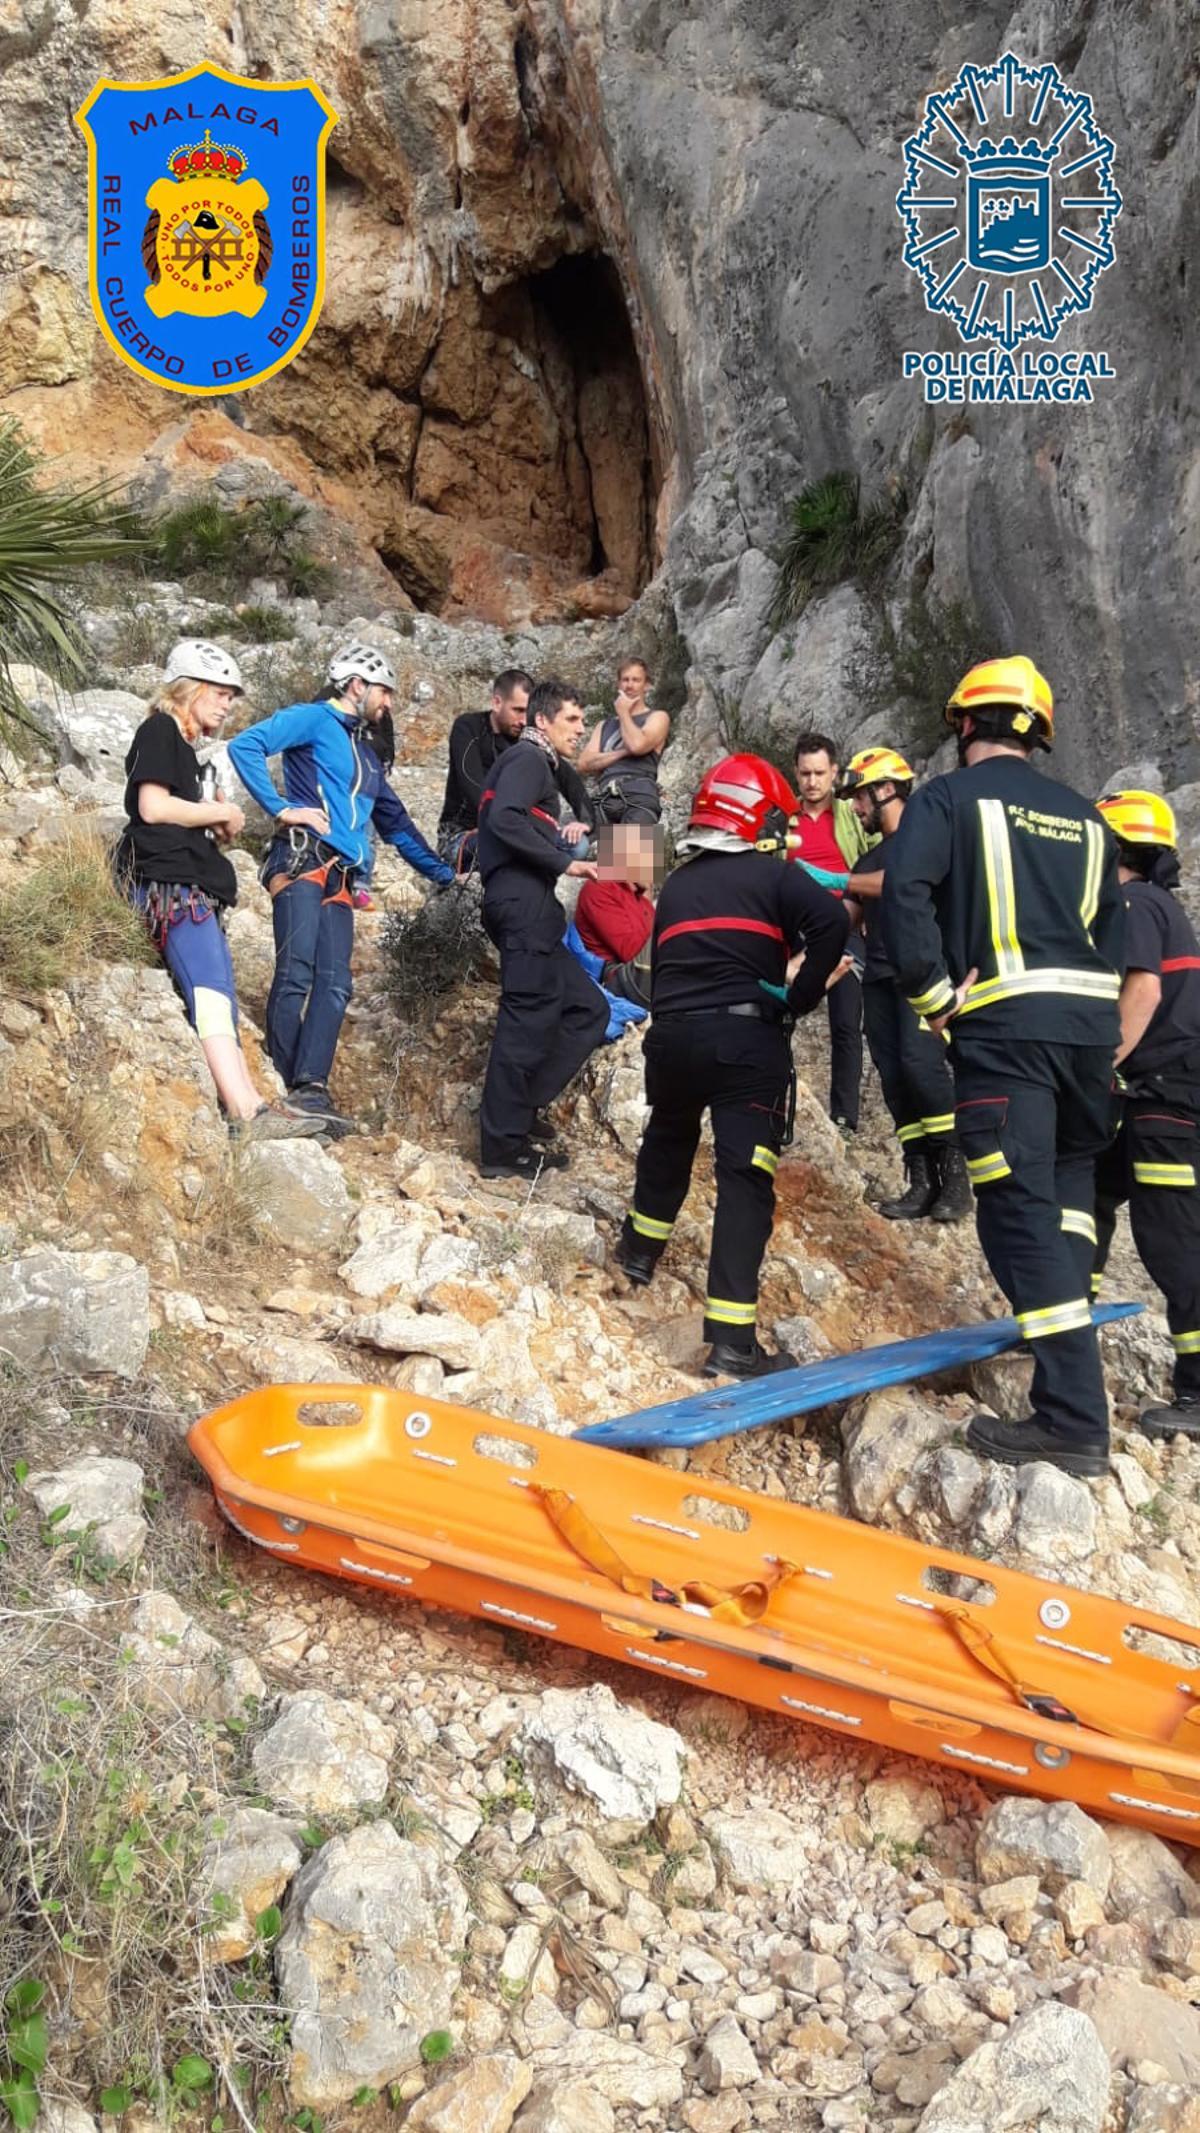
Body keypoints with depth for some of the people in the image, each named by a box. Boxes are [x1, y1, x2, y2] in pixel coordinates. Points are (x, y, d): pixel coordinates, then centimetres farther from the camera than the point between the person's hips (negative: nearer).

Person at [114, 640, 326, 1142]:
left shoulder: (185, 747, 26)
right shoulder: (159, 730, 0)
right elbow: (153, 807, -14)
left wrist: (221, 820, 3)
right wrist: (221, 813, -3)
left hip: (195, 886, 11)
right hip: (170, 883, -11)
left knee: (220, 997, 1)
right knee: (211, 988, -22)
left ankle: (244, 1107, -5)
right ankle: (249, 1111, -34)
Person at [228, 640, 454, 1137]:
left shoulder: (366, 755, 31)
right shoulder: (313, 720, 6)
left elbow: (396, 824, 37)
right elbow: (244, 746, -8)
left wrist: (444, 874, 36)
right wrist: (280, 808, -12)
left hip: (340, 879, 8)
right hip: (302, 860, -7)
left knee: (335, 985, -8)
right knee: (297, 975, -16)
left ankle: (312, 1088, -14)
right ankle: (283, 1088, -16)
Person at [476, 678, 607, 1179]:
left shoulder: (541, 766, 28)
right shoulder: (528, 758, -2)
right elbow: (504, 819, -20)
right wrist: (564, 861, -17)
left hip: (530, 906, 10)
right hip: (522, 902, -10)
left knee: (587, 1009, 9)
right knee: (529, 1019, -9)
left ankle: (521, 1111, 8)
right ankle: (503, 1146, -5)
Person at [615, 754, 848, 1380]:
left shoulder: (676, 885, 21)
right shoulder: (773, 876, 4)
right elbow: (831, 921, -14)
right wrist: (798, 998, -5)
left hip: (671, 1035, 5)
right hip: (747, 1035, -5)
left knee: (668, 1139, 32)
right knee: (745, 1175, -8)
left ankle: (641, 1247, 50)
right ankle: (731, 1338, -14)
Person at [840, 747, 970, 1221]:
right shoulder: (868, 859, 25)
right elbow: (845, 920, 21)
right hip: (879, 977, 8)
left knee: (920, 1063, -22)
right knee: (892, 1076, -1)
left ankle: (956, 1175, -15)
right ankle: (922, 1181, -2)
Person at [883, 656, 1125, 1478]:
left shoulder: (947, 798, 4)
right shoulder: (1084, 817, 20)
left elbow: (904, 893, -11)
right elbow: (1112, 924, 21)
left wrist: (932, 995, -5)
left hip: (1004, 1022, -6)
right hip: (1091, 1018, 6)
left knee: (1021, 1206, -8)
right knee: (1070, 1179, 25)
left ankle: (1073, 1419, -12)